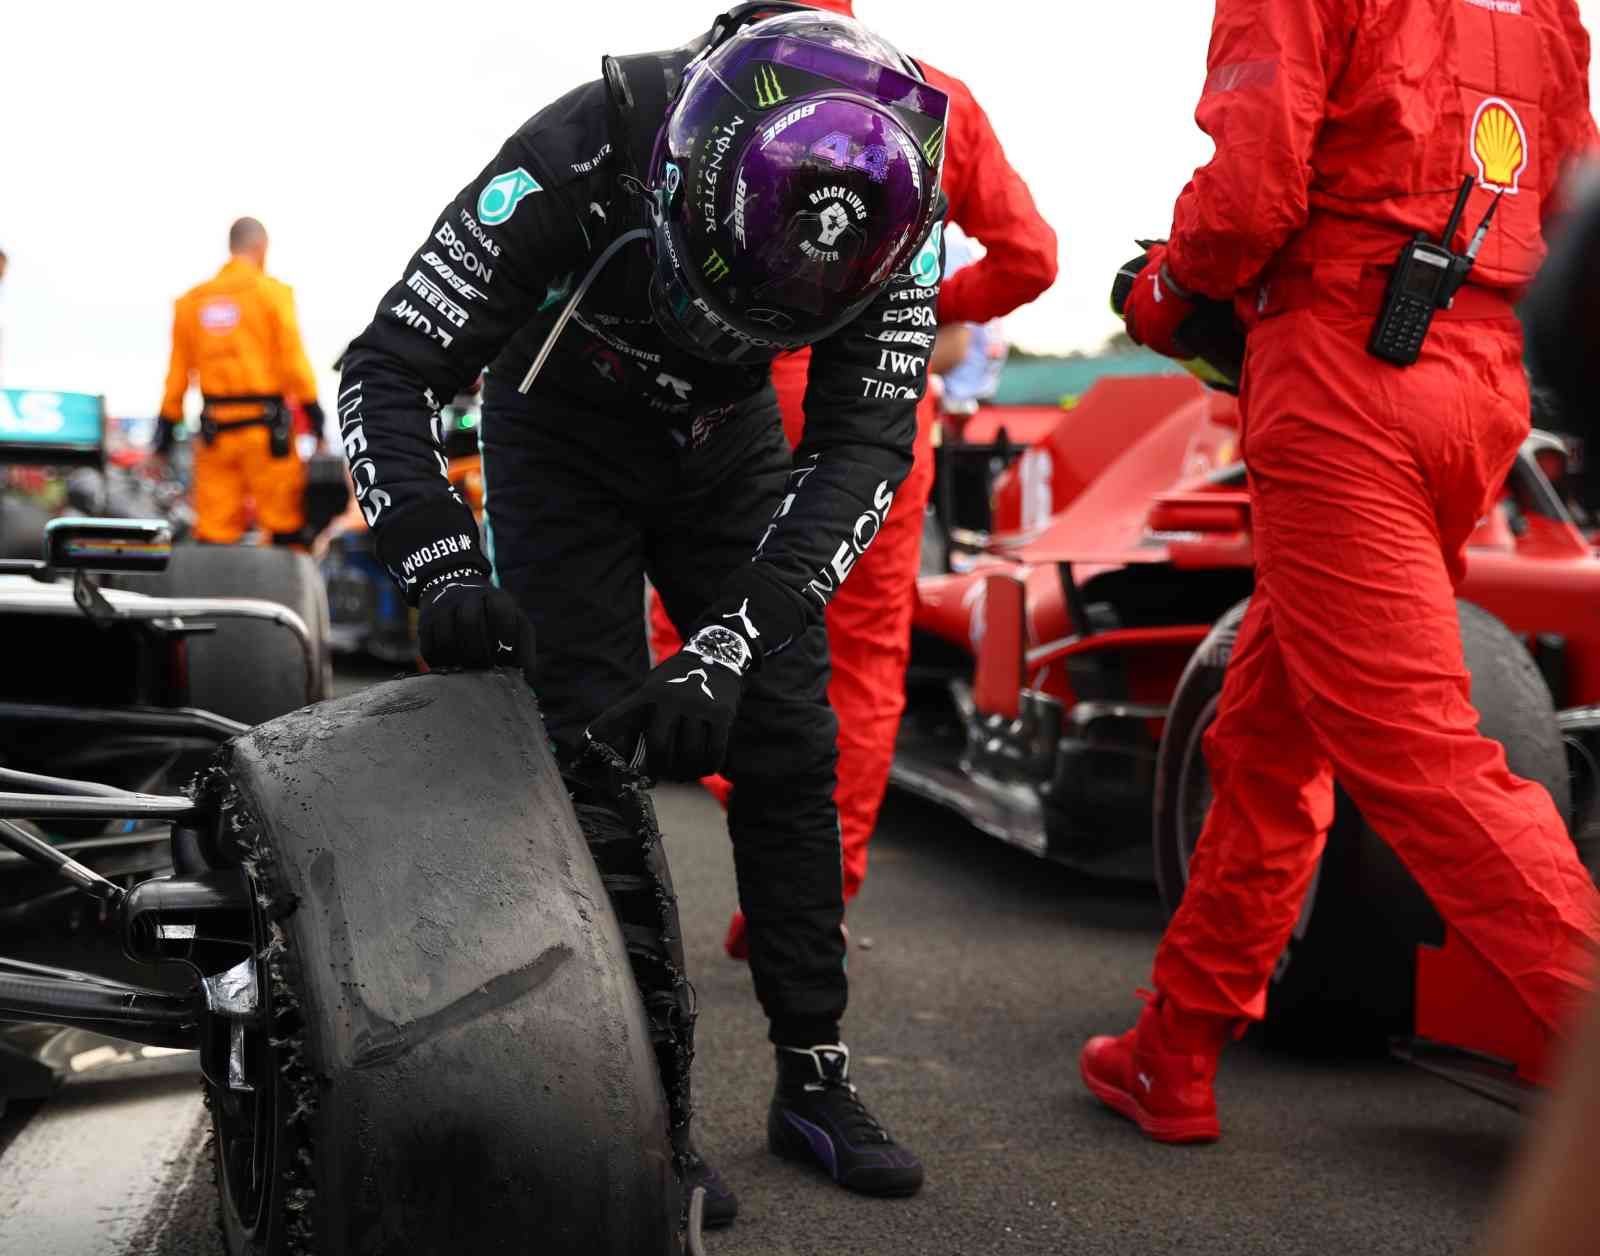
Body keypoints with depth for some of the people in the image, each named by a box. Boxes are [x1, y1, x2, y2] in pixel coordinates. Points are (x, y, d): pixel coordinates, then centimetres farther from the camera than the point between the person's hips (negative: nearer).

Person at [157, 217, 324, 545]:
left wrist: (168, 421, 15)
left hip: (215, 426, 4)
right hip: (264, 421, -4)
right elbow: (292, 357, -9)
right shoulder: (272, 292, -3)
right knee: (284, 521, 2)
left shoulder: (193, 300, 11)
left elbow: (178, 370, 11)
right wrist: (311, 406, -5)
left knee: (214, 527, 4)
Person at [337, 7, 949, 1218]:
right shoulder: (572, 164, -36)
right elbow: (386, 373, -30)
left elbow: (866, 441, -28)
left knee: (788, 742, -2)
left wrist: (731, 639, -39)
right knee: (598, 752, -12)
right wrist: (442, 564, -47)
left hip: (729, 442, 3)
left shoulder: (886, 198, -29)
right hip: (565, 440, -2)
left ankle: (815, 1081, 8)